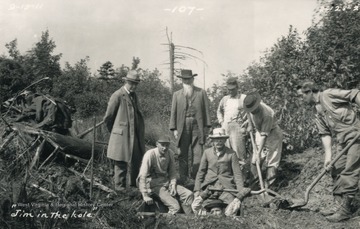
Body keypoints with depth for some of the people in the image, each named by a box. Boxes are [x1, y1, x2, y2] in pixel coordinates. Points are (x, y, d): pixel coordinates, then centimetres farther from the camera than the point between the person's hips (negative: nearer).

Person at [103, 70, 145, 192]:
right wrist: (114, 131, 6)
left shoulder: (134, 95, 13)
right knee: (121, 163, 1)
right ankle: (120, 187, 13)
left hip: (135, 135, 7)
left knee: (137, 160, 12)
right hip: (122, 136, -7)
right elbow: (108, 118, -6)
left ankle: (134, 183, 28)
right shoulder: (117, 96, -11)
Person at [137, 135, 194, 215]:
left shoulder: (170, 154, 1)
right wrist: (145, 196, -23)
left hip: (167, 182, 6)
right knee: (175, 207, -23)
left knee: (189, 194, -10)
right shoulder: (150, 154, -18)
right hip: (154, 185, -6)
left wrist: (173, 186, -5)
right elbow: (142, 176, -21)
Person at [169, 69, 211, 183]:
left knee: (198, 153, -4)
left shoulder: (201, 93, 9)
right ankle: (183, 179, 10)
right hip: (183, 126, 1)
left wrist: (206, 126, -1)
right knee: (183, 154, 4)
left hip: (197, 125, -1)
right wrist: (174, 128, 2)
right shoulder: (177, 94, 13)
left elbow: (206, 110, 7)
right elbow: (173, 112, 10)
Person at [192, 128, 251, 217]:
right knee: (195, 207, -22)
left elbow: (237, 174, 3)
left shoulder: (231, 154, 5)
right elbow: (201, 172, 13)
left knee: (230, 213, -26)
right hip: (209, 185, 2)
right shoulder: (207, 153, 11)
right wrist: (197, 190, 4)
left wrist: (241, 191, -9)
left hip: (226, 187, -2)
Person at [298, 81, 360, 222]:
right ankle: (339, 205, 18)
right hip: (342, 141, 9)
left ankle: (345, 210, -2)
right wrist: (328, 155, -3)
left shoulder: (329, 95, -7)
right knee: (336, 172, 9)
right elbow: (325, 134, 9)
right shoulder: (318, 115, 16)